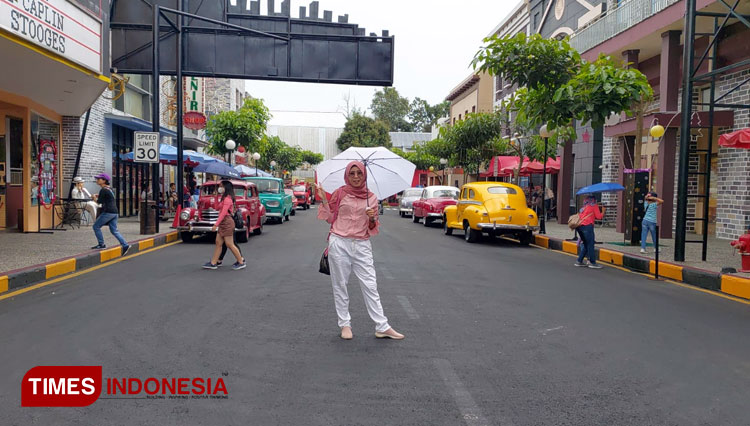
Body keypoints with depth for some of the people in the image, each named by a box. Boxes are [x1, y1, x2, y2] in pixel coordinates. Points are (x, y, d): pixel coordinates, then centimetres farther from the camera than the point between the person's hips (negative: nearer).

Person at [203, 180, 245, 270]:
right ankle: (213, 263, 16)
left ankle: (241, 262, 4)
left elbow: (223, 213, -21)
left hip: (227, 222, -10)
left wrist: (216, 225, -21)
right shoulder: (225, 198, 16)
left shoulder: (227, 199, -16)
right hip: (223, 223, 10)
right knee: (218, 243, 11)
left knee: (230, 244, -5)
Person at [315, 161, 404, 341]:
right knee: (340, 286, 5)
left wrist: (372, 218, -8)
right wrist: (324, 201, -3)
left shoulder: (372, 198, 8)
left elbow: (372, 229, 12)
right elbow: (330, 218, 9)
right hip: (339, 244, -1)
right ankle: (345, 325, 18)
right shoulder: (339, 193, 4)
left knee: (370, 286, -2)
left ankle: (382, 327, 2)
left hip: (362, 245, 1)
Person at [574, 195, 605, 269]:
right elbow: (599, 217, 2)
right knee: (590, 245, -4)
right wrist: (603, 211, 18)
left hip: (580, 226, 7)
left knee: (585, 245, 15)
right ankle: (592, 263, -3)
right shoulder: (594, 205, 6)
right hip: (587, 226, -7)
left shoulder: (584, 207, 24)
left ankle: (579, 261, 15)